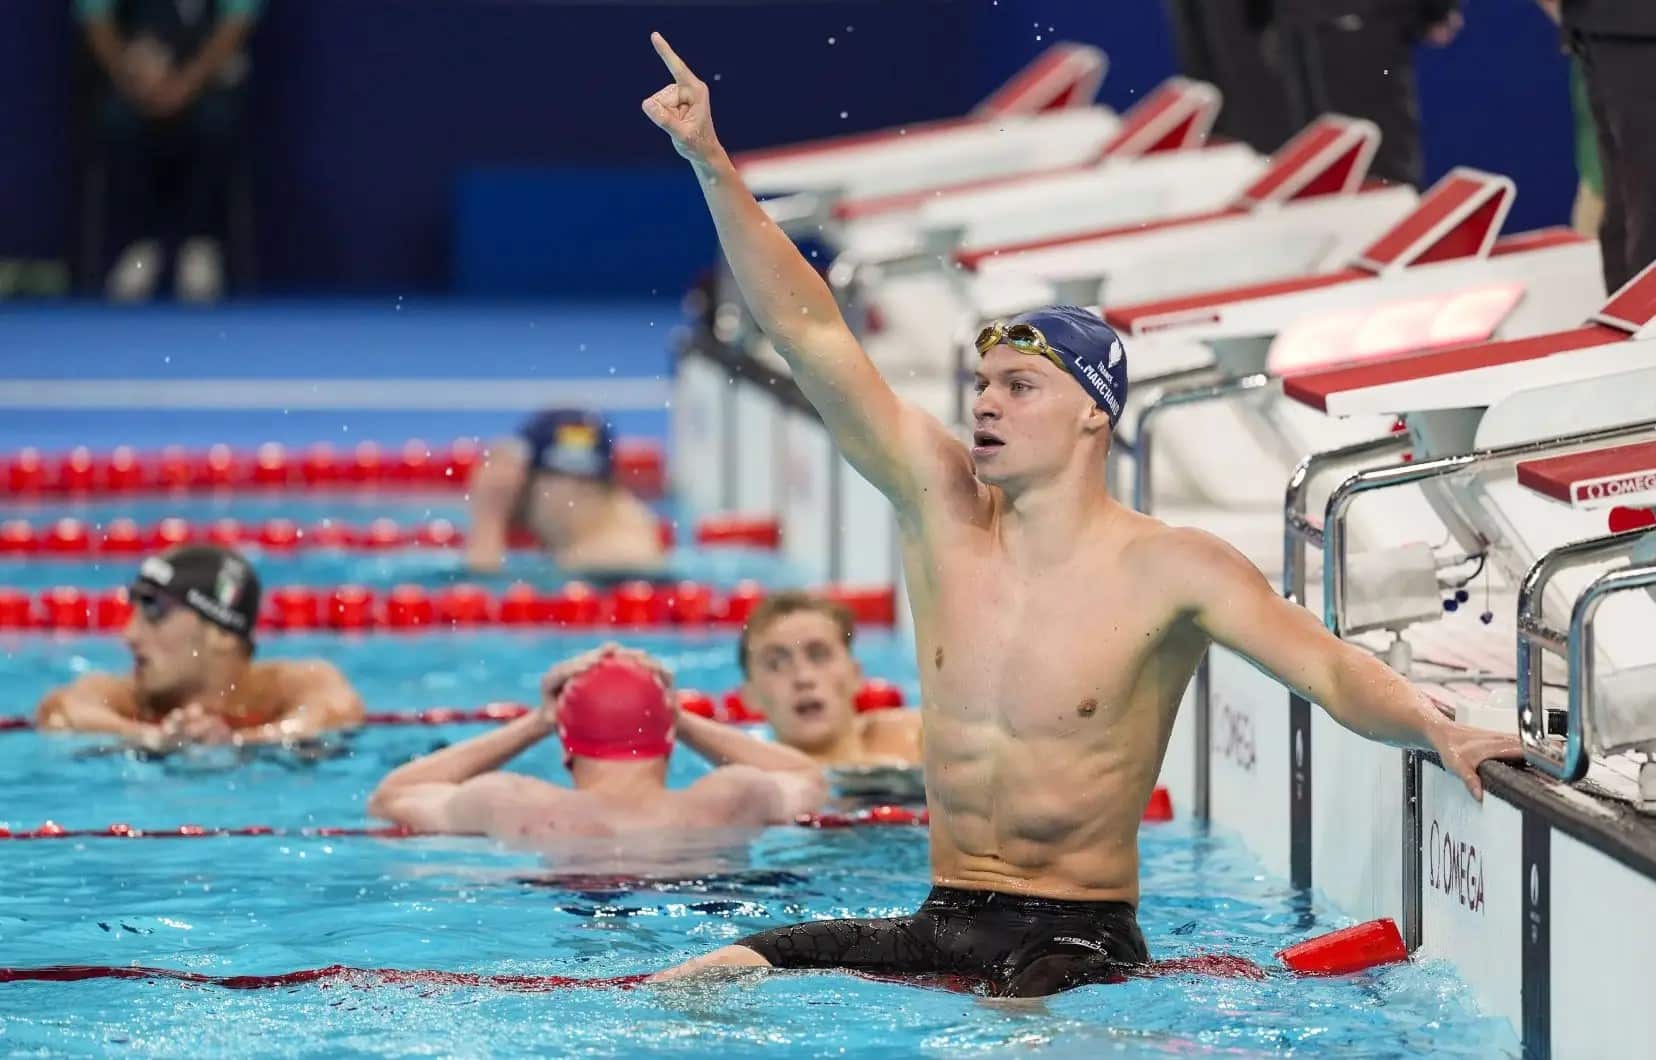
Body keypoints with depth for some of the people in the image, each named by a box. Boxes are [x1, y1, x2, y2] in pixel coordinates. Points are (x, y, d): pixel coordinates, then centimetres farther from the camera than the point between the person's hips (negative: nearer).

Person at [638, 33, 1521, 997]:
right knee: (694, 987, -10)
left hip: (1079, 939, -5)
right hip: (939, 921, 5)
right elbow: (811, 333, 1)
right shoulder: (941, 503, 3)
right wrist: (712, 164, -5)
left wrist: (1437, 730, -37)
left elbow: (1334, 671, -15)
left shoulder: (1170, 571, -8)